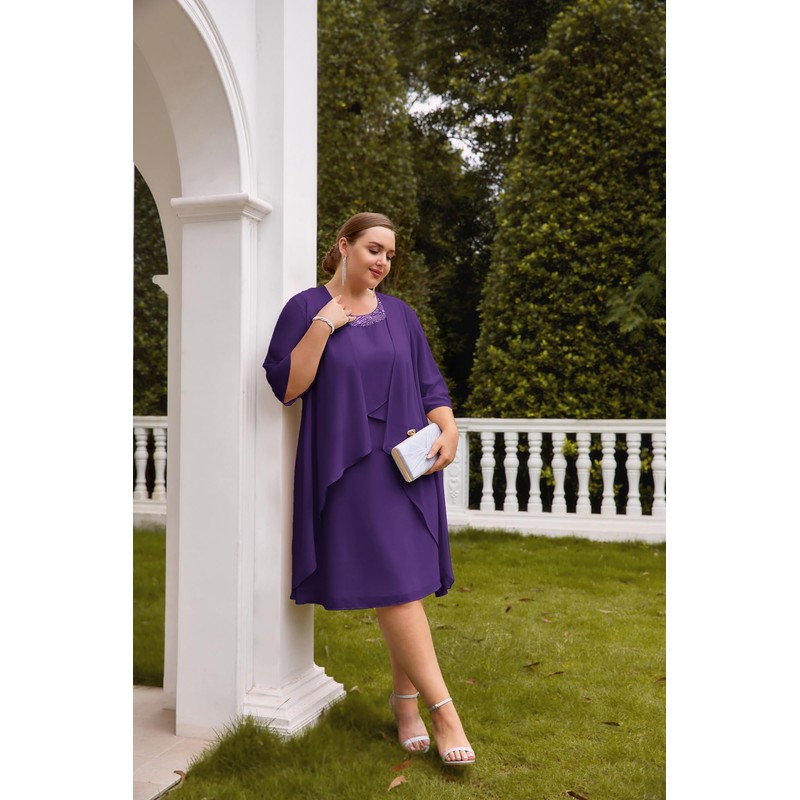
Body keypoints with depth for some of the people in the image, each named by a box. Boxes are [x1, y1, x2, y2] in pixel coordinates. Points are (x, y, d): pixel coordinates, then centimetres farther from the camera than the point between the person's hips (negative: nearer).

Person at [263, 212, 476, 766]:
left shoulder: (401, 316, 13)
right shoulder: (307, 309, 1)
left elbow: (431, 386, 13)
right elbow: (286, 386, -8)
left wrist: (449, 431, -5)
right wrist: (323, 325, -14)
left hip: (407, 465, 4)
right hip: (348, 468, -4)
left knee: (405, 584, 4)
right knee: (393, 584, -10)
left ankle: (406, 700, 18)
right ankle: (441, 707, -5)